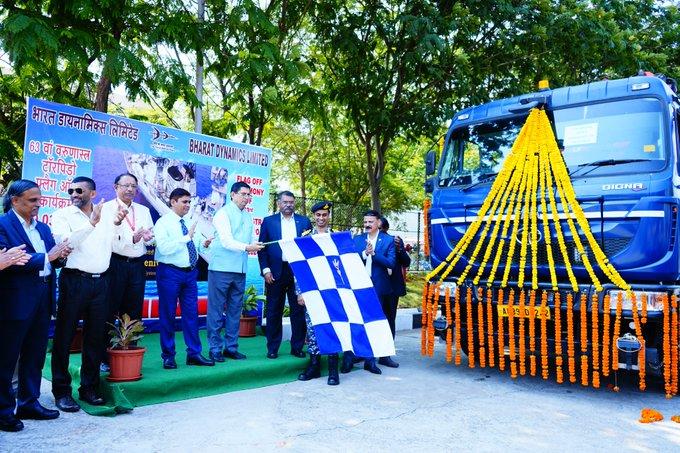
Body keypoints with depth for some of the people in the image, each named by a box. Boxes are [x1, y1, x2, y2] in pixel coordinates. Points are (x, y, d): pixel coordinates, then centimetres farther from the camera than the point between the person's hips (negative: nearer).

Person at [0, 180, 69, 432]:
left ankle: (28, 403, 27)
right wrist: (47, 257, -19)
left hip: (43, 300, 7)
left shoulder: (43, 228, 14)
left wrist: (60, 255, -9)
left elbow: (55, 260, 13)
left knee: (35, 355, 14)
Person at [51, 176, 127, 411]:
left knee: (95, 337, 9)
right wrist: (92, 222, -23)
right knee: (64, 336, 3)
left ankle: (89, 388, 21)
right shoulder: (62, 215, 0)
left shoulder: (106, 215, 11)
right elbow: (66, 242, -15)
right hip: (74, 280, -4)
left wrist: (117, 225, -3)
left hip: (100, 282, 4)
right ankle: (61, 390, 14)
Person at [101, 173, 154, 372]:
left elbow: (152, 237, 12)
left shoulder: (144, 211, 16)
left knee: (134, 313, 10)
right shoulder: (106, 208, -2)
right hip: (114, 264, -5)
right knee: (109, 311, 1)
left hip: (137, 266, 5)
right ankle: (104, 358, 11)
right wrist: (132, 238, -25)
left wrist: (148, 237, -11)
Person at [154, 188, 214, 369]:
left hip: (190, 272, 6)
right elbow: (164, 248, -21)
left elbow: (196, 246, 17)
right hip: (170, 273, -5)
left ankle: (194, 354, 16)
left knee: (191, 313, 8)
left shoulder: (190, 222, 10)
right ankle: (168, 356, 16)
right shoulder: (163, 223, -7)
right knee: (167, 315, 4)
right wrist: (186, 237, -24)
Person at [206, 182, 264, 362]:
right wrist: (247, 247, -27)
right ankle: (215, 349, 8)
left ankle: (231, 347, 20)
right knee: (216, 310, -1)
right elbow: (226, 241, -16)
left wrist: (256, 245, -5)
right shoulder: (223, 213, -6)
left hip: (240, 269, 7)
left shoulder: (247, 216, 14)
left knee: (235, 310, 11)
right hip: (221, 268, -6)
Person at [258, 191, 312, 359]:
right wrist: (266, 270, -5)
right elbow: (262, 247, 4)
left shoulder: (304, 221, 9)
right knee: (274, 312, 5)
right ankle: (272, 348, 15)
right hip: (276, 272, -1)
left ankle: (297, 347, 15)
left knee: (299, 310, 4)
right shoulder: (269, 221, 6)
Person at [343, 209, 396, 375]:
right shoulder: (357, 239, 9)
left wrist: (373, 253, -19)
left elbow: (391, 263, -8)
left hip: (378, 287, -1)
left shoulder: (388, 240, 1)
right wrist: (364, 253, -16)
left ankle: (370, 360, 17)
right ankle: (348, 359, 9)